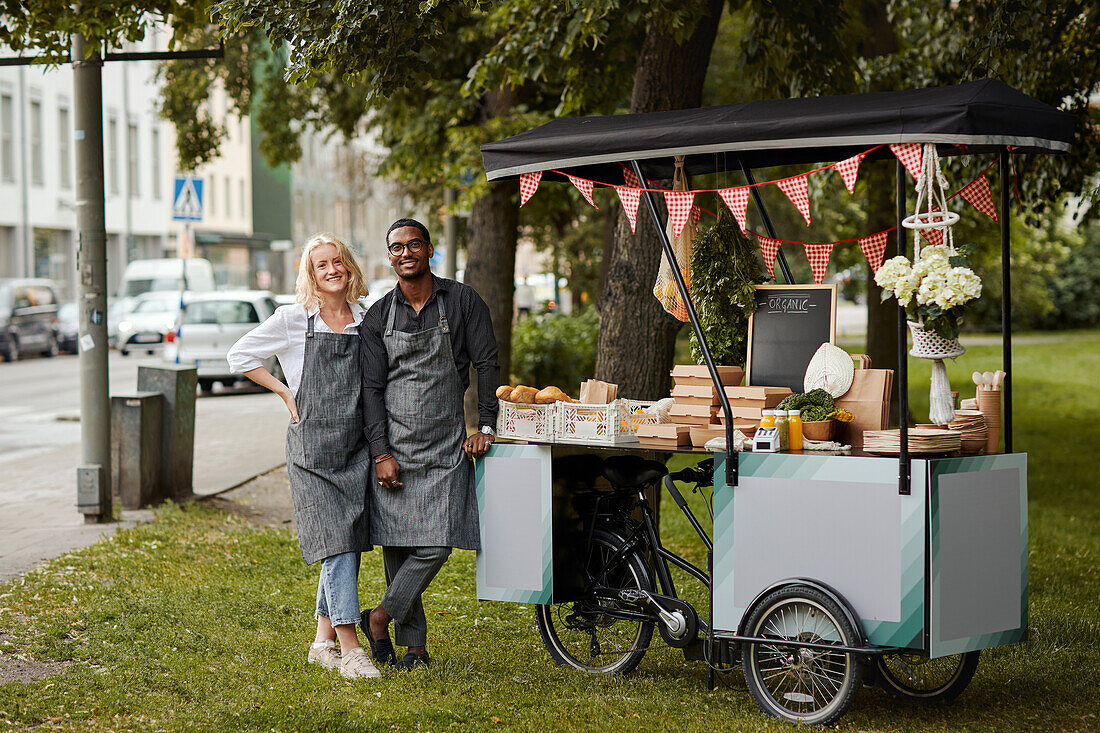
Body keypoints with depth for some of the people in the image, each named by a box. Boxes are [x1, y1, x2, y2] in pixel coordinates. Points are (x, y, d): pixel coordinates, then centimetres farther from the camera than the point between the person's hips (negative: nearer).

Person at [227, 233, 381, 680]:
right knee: (335, 541, -11)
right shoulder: (294, 320, -2)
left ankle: (324, 640, 16)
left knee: (348, 542, 6)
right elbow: (239, 356, 5)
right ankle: (349, 648, -11)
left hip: (357, 445, 4)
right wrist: (285, 392, 0)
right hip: (313, 445, -4)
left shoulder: (365, 320, 10)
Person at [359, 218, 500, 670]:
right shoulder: (378, 316, 6)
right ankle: (414, 644, 12)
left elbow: (487, 365, 3)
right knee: (396, 545, 1)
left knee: (437, 544, -11)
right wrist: (382, 453, -6)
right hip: (393, 445, 1)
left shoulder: (462, 302, 3)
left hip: (445, 445, -1)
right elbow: (372, 388, 3)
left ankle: (380, 617, 6)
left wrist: (486, 428, -6)